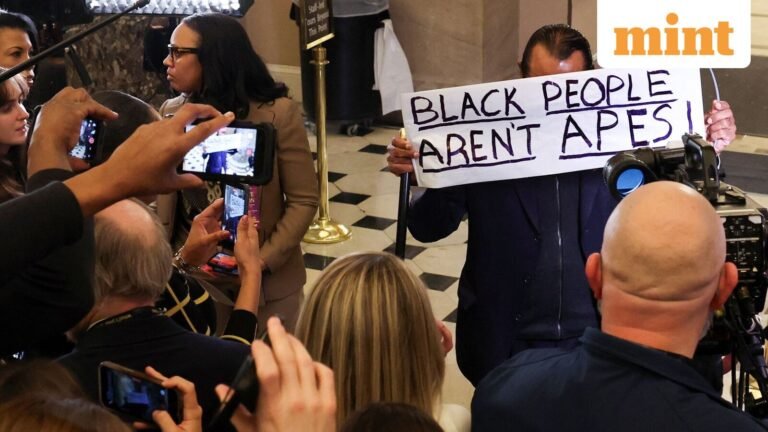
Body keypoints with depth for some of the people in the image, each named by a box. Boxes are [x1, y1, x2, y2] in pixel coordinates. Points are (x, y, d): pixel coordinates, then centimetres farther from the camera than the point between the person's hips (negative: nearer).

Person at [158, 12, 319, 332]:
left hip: (265, 283, -3)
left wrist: (262, 261, -19)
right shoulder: (171, 113, 0)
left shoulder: (278, 113, -13)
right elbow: (161, 194, 5)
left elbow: (303, 201, -10)